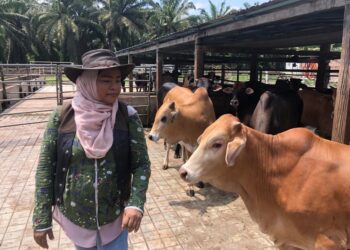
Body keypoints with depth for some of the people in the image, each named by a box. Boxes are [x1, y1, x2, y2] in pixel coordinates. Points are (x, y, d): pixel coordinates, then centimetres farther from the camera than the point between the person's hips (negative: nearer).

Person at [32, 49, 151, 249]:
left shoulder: (128, 116, -12)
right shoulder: (62, 117, -11)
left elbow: (141, 164, -9)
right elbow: (46, 168, -5)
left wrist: (136, 204, -22)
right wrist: (42, 220, -4)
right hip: (74, 218, 1)